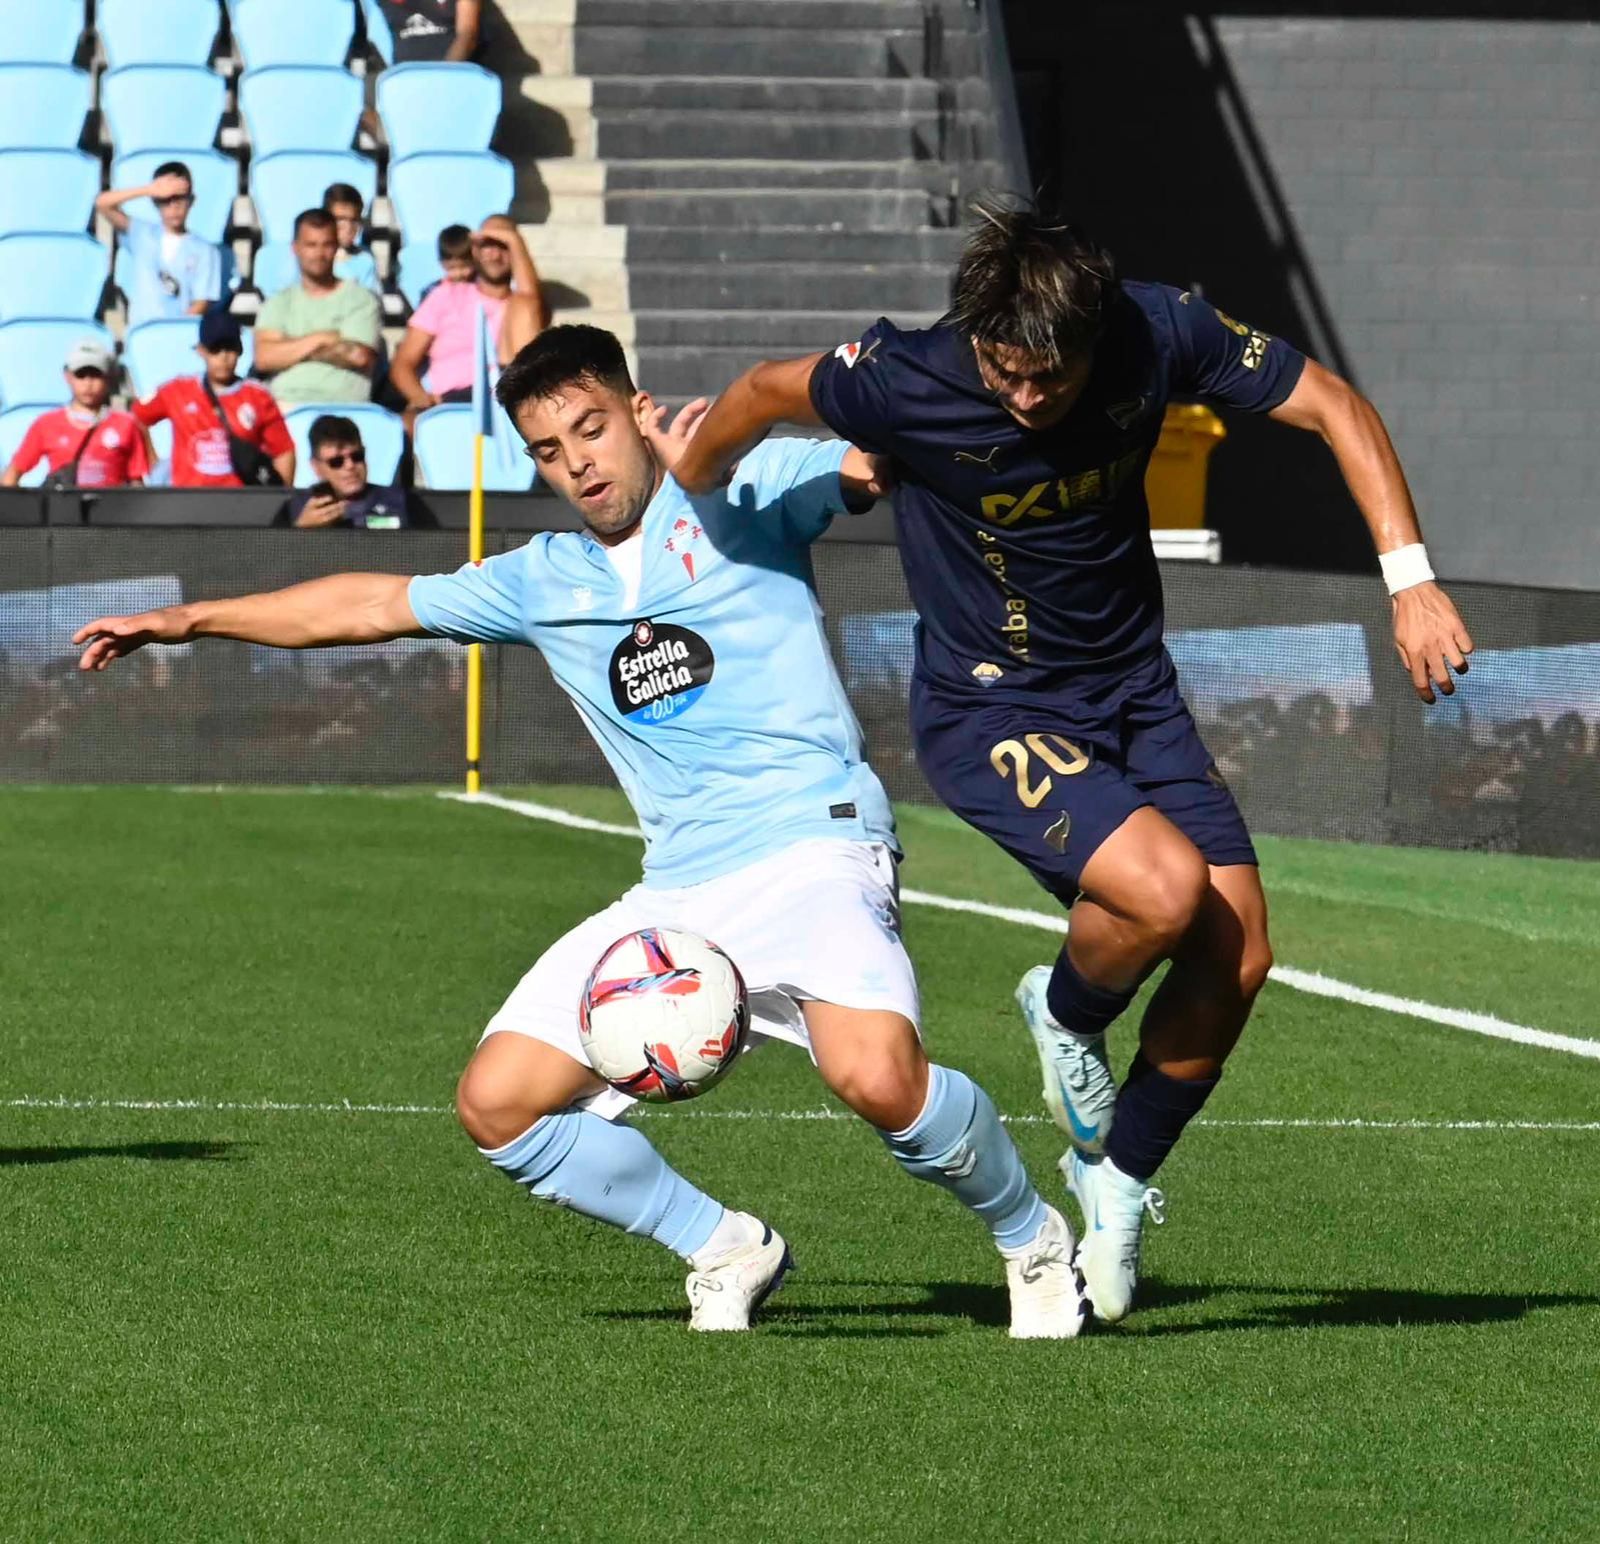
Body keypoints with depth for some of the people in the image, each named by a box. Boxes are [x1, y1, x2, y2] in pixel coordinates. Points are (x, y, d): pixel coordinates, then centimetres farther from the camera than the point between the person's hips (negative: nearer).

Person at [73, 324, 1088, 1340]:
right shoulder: (544, 582, 19)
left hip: (813, 846, -6)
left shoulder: (747, 494, 5)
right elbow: (374, 604, 28)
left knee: (879, 1078, -31)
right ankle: (727, 1253, 15)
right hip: (675, 896, 6)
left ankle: (1033, 1242, -4)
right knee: (498, 1105, -2)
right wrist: (190, 620, 31)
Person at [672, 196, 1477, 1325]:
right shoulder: (904, 383, -25)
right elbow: (764, 394, -6)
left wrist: (1411, 581, -15)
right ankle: (1067, 1013, 7)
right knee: (1165, 888, -28)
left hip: (1135, 692, 4)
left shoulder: (1160, 334, -18)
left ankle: (1119, 1175, 20)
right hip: (990, 710, -4)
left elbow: (1334, 406, -8)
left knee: (1238, 954, -5)